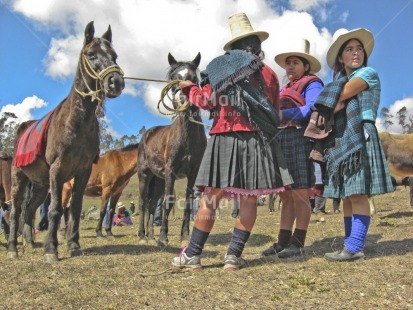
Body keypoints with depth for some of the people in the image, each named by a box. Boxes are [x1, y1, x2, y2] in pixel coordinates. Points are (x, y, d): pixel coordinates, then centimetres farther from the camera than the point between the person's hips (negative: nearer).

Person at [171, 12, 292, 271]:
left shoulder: (220, 68, 6)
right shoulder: (269, 74, 11)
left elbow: (207, 101, 9)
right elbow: (276, 112, 14)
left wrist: (190, 89, 27)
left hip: (224, 140, -1)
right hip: (257, 141, 1)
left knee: (211, 198, 2)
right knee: (248, 200, 5)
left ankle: (192, 254, 8)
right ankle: (234, 255, 5)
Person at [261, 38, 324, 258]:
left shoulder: (312, 84, 2)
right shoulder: (285, 89, 24)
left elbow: (311, 110, -16)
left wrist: (281, 114, -17)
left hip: (300, 141, -7)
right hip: (281, 142, 7)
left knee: (300, 194, -4)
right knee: (286, 195, 7)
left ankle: (297, 243, 2)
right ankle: (283, 241, 11)